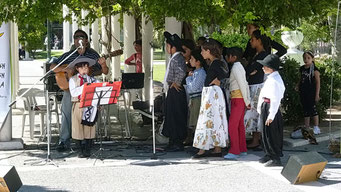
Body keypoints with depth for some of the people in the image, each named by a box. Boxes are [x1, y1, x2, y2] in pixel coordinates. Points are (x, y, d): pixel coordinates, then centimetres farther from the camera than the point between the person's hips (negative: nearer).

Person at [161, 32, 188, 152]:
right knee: (171, 117, 14)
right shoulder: (175, 58, 15)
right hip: (172, 92, 11)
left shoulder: (177, 58, -17)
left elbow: (181, 72, -33)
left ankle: (177, 143, -1)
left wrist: (176, 83, -21)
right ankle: (174, 142, 20)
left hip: (175, 92, -11)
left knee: (175, 117, -6)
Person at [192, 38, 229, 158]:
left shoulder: (216, 63, -16)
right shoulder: (213, 63, 12)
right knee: (215, 121, 11)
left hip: (212, 93, -10)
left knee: (208, 120, -7)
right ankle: (217, 150, 15)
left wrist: (217, 80, -15)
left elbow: (226, 73, -29)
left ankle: (202, 149, -5)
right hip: (208, 93, 10)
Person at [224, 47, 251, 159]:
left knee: (232, 125, -9)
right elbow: (245, 84, 16)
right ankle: (242, 149, 20)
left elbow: (242, 85, -18)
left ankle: (234, 151, -8)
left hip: (238, 99, -10)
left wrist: (246, 102, -13)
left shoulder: (236, 68, -15)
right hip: (240, 99, 10)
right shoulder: (239, 67, 15)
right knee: (240, 125, 14)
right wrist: (248, 100, 15)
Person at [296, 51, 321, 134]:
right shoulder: (302, 69, 10)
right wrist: (298, 86, 5)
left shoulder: (314, 70, -9)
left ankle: (316, 128, 1)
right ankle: (307, 127, 19)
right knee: (305, 110, 11)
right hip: (303, 92, 7)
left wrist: (317, 94, -12)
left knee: (313, 109, -6)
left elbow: (318, 82, -9)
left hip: (311, 92, -7)